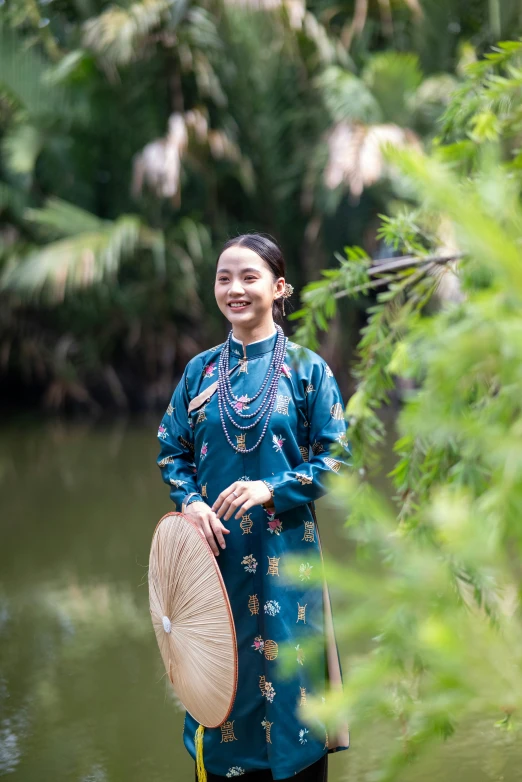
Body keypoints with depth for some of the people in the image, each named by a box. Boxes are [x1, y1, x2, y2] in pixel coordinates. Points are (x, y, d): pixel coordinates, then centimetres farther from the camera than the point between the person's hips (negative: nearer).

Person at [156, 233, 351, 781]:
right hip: (215, 547, 2)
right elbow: (171, 451, 10)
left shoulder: (306, 368, -3)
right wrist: (189, 500, -9)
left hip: (283, 551, -2)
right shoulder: (200, 371, 6)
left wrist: (271, 489, -17)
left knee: (287, 670, 4)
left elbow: (335, 457, -4)